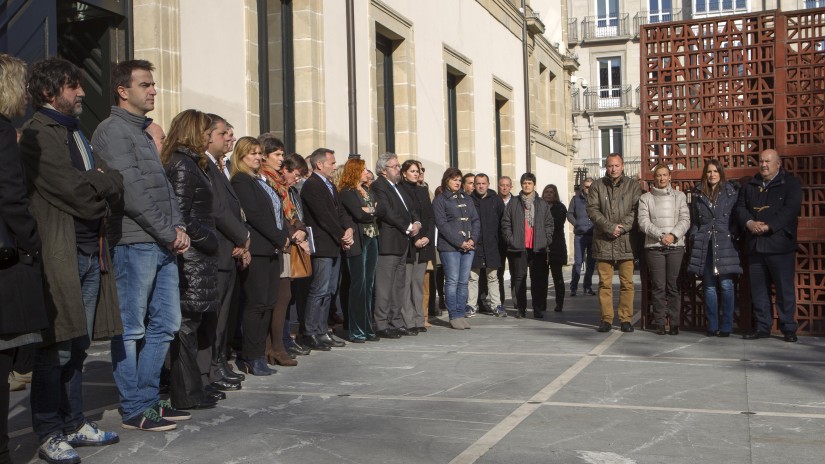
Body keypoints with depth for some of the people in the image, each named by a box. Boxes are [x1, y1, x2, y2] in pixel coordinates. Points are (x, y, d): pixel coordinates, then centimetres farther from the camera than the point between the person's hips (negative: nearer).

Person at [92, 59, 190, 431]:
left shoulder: (143, 131, 21)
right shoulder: (113, 130, -7)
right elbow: (131, 191, -16)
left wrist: (179, 227, 5)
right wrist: (169, 232, -12)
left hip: (163, 245, 9)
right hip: (133, 243, -9)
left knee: (165, 325, 11)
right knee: (131, 329, 0)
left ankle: (149, 399, 22)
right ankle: (134, 410, 8)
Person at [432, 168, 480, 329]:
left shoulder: (466, 199, 17)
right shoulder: (440, 200, 0)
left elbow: (476, 220, 13)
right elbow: (442, 224, -8)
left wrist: (472, 239, -4)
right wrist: (459, 242, -12)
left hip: (468, 246, 5)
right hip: (449, 246, -5)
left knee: (464, 281, 4)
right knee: (452, 281, -4)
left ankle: (460, 314, 9)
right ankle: (454, 316, 1)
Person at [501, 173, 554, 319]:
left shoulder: (542, 204, 11)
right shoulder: (513, 203, 7)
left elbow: (549, 223, 12)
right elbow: (505, 223, 6)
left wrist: (547, 239, 1)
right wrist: (510, 239, -4)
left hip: (538, 247, 1)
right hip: (518, 247, -1)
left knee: (539, 279, 0)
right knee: (519, 278, 1)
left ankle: (539, 308, 7)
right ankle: (520, 308, 8)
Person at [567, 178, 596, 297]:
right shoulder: (576, 198, 5)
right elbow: (569, 214, 9)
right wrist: (577, 224, -3)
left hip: (594, 235, 2)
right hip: (580, 235, -2)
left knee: (591, 263, 8)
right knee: (578, 262, -5)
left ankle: (587, 287, 18)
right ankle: (573, 288, 1)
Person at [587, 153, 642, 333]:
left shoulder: (633, 186, 6)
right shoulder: (597, 186, 8)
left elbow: (636, 210, -3)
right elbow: (592, 209, -3)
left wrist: (622, 227, -16)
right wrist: (610, 227, -13)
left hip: (626, 241, 0)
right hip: (603, 241, 1)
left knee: (627, 282, 1)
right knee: (605, 283, 3)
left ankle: (626, 318, 9)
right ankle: (606, 319, 9)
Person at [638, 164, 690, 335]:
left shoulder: (679, 196, 10)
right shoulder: (646, 198, 8)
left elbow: (685, 220, 2)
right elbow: (643, 222, -2)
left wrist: (673, 234, -13)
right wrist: (661, 235, -14)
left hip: (676, 246, 1)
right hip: (654, 246, 0)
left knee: (674, 286, -1)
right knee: (658, 286, -1)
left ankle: (674, 323, 3)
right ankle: (660, 323, 4)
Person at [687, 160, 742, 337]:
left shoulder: (731, 192, 5)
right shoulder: (698, 194, 13)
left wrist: (733, 236, -6)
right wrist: (694, 238, 6)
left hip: (725, 244, -3)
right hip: (704, 245, 3)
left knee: (726, 285, -7)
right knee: (709, 286, 5)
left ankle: (726, 327, 1)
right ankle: (712, 326, 11)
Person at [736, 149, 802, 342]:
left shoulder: (790, 183, 3)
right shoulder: (750, 185, 18)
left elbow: (791, 209, -10)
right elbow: (740, 207, 8)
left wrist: (768, 226, -18)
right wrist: (749, 223, -12)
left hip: (779, 244, -4)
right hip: (755, 245, 5)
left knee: (785, 288, -2)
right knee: (758, 288, 7)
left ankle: (788, 328, 6)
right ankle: (762, 326, 14)